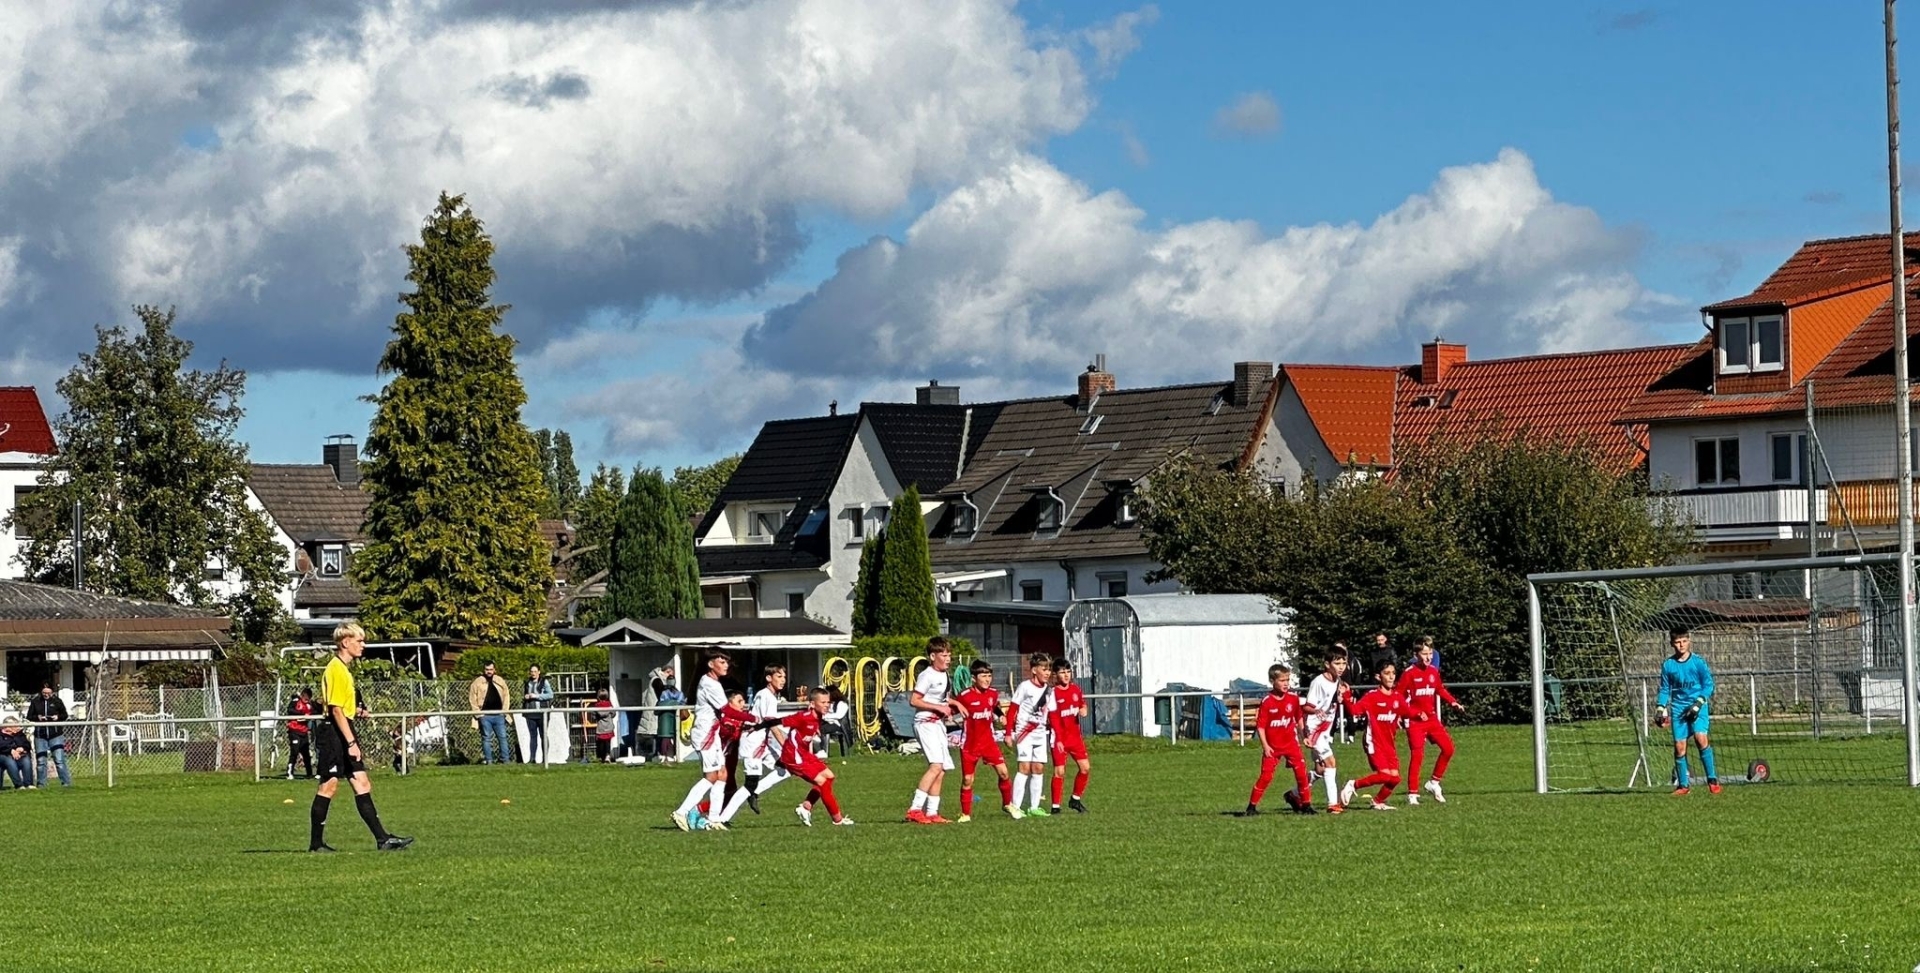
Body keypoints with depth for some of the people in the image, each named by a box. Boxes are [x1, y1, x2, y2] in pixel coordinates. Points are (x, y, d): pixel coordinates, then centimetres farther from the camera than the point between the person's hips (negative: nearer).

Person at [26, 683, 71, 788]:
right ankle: (41, 784, 13)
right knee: (41, 761, 5)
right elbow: (29, 717, 6)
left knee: (59, 760, -7)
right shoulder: (35, 702, 4)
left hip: (56, 735, -2)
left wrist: (58, 717, -13)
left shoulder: (57, 701, 2)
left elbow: (65, 715, 8)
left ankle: (66, 782, -2)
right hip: (40, 735, 2)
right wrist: (37, 717, -13)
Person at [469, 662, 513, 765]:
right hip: (485, 716, -3)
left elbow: (506, 696, 14)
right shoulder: (477, 682, -1)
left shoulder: (500, 681, 9)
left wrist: (504, 711, 4)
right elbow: (472, 699, -1)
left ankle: (505, 759, 7)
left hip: (498, 715, 3)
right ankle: (488, 760, 4)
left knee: (502, 737, 3)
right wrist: (478, 713, -7)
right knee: (486, 738, 1)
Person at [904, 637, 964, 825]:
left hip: (938, 724, 10)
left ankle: (931, 812, 12)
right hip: (926, 723, -10)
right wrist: (938, 707, -18)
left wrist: (954, 703, 11)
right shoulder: (927, 675, -12)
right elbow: (914, 700, -17)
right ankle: (915, 809, -24)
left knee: (941, 769, 8)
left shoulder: (945, 676, 15)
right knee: (936, 765, -22)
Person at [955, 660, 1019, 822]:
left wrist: (999, 716, 10)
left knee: (1003, 772, -6)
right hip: (969, 744, -4)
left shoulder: (993, 694, 2)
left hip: (988, 741, 4)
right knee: (967, 780, 2)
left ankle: (1007, 804, 14)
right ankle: (965, 814, 15)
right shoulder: (965, 695, -14)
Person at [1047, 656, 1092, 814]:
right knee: (1059, 771, -5)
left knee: (1085, 767, 3)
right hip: (1060, 738, -6)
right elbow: (1053, 718, -13)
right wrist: (1058, 740, -17)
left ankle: (1076, 799, 19)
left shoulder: (1076, 690, 6)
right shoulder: (1053, 693, -12)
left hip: (1075, 735, 6)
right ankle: (1056, 806, 2)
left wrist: (1083, 709, -3)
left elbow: (1082, 704, 23)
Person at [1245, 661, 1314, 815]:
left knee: (1301, 772, -3)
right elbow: (1260, 725, -11)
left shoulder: (1293, 698, -1)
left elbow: (1299, 718, 13)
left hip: (1291, 743, 3)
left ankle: (1306, 804, 8)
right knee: (1266, 775, -4)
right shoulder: (1267, 702, -13)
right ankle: (1252, 806, 6)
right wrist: (1265, 746, -16)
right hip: (1272, 747, -3)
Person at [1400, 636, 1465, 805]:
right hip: (1415, 721, -6)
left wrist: (1453, 702, 4)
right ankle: (1412, 794, -1)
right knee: (1417, 755, -9)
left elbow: (1440, 690, 19)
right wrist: (1415, 713, -17)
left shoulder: (1433, 671, 5)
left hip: (1432, 718, 6)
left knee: (1448, 748, 0)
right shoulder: (1410, 673, -13)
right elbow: (1398, 696, -12)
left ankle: (1434, 783, 15)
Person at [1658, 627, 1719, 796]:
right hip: (1678, 708, 3)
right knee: (1679, 746, -1)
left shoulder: (1698, 662, -2)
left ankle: (1712, 780, -13)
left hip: (1698, 707, -3)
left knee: (1701, 738, -21)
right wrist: (1662, 709, 1)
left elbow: (1708, 685, -1)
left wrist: (1698, 703, -12)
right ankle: (1683, 784, 11)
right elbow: (1665, 689, 13)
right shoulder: (1668, 665, 6)